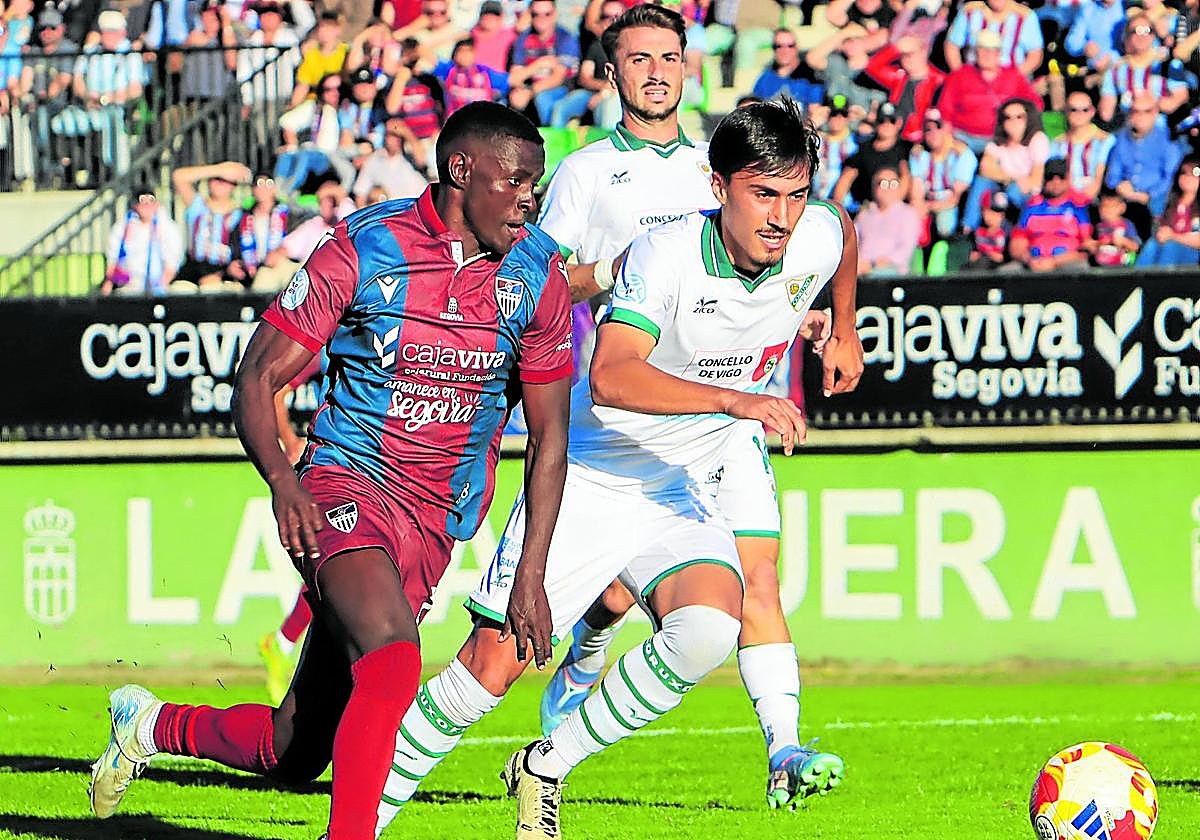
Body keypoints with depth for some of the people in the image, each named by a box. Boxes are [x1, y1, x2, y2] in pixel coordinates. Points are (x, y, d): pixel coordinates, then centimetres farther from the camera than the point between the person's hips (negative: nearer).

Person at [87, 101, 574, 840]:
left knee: (291, 754, 6)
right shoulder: (364, 248, -9)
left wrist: (532, 575, 0)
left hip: (437, 523, 4)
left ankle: (153, 726, 34)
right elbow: (258, 377, -5)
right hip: (347, 485, -4)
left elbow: (549, 433, 7)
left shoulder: (538, 272, 0)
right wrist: (283, 481, -24)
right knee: (394, 659, -35)